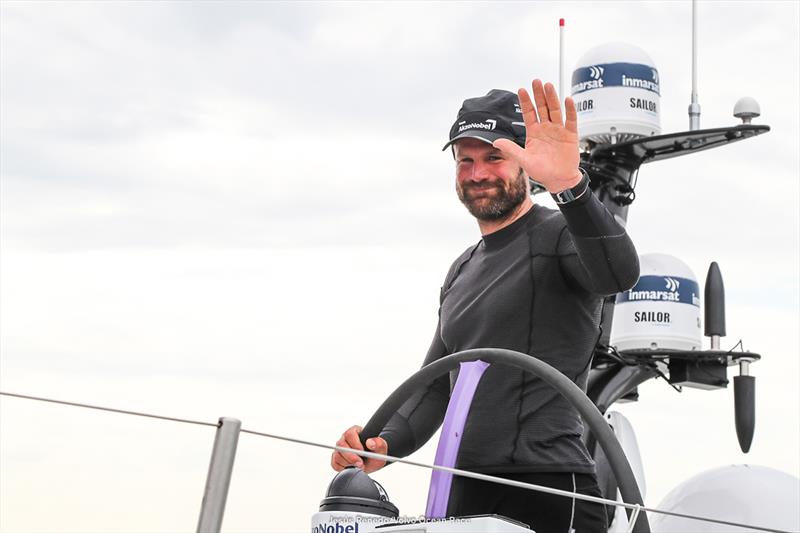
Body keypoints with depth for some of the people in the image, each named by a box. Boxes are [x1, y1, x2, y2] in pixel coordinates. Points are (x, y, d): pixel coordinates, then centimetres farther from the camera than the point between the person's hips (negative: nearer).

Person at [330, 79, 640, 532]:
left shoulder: (559, 235, -2)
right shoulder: (463, 271, 23)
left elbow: (620, 273, -25)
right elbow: (435, 385, 24)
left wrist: (569, 185, -41)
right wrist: (384, 445, 6)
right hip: (464, 497, 8)